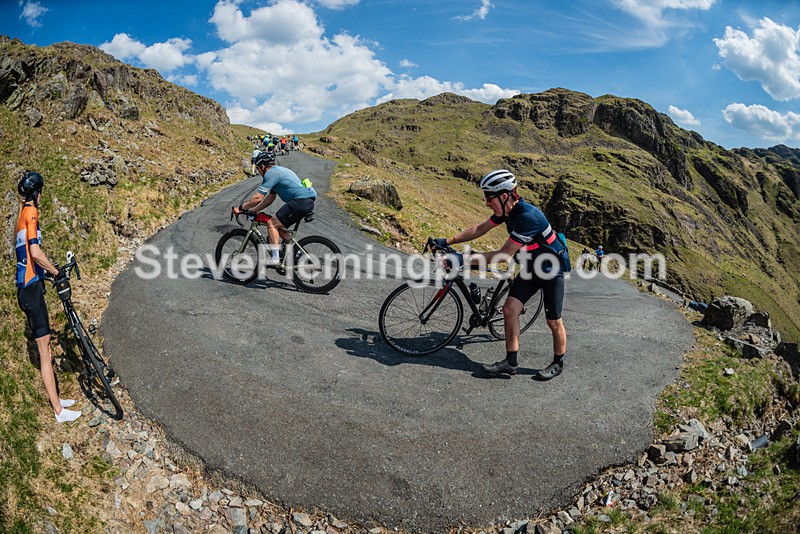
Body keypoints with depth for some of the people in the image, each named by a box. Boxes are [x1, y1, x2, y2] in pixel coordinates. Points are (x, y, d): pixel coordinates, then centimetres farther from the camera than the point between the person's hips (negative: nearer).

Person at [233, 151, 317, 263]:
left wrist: (241, 208, 2)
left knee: (271, 224, -5)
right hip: (308, 202, 10)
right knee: (278, 227, 18)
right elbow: (269, 199, 27)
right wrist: (252, 210, 25)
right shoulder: (278, 171, 25)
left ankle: (275, 260, -8)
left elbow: (258, 197, -10)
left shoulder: (271, 173, -7)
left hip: (300, 201, -10)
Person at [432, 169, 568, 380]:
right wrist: (448, 241, -1)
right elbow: (480, 229, 4)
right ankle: (510, 363, 7)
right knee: (510, 309, -1)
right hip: (531, 268, 8)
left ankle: (558, 363, 26)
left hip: (551, 270, -8)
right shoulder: (507, 209, -7)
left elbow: (503, 254, -31)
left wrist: (466, 258, -30)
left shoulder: (527, 216, -34)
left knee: (553, 322, 4)